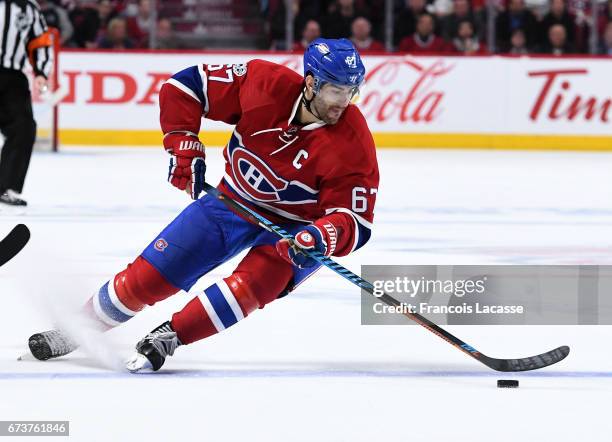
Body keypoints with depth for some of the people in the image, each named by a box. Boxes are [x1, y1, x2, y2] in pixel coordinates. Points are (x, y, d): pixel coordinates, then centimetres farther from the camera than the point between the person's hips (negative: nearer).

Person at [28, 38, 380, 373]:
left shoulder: (353, 144, -26)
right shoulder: (262, 83, -22)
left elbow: (356, 220, -25)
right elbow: (186, 86, -9)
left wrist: (322, 237, -45)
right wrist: (185, 146, -17)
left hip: (296, 226, -2)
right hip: (236, 202, 2)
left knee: (252, 283, -32)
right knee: (149, 277, 0)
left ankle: (167, 338, -19)